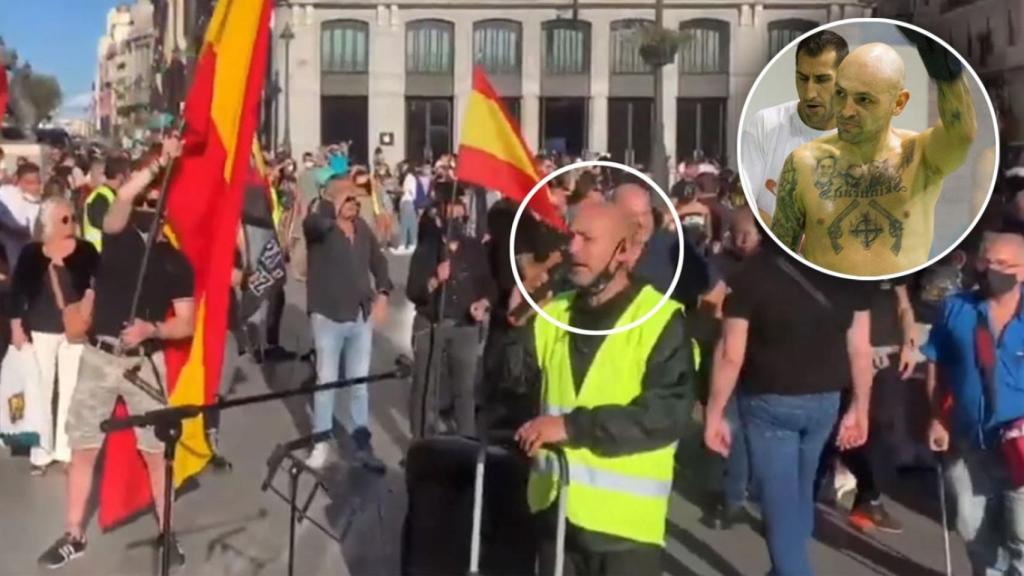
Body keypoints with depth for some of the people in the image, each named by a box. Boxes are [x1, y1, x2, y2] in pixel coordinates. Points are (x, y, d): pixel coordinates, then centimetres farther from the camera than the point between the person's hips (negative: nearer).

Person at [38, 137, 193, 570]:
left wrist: (151, 328, -17)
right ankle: (73, 536, 18)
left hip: (144, 362, 0)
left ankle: (167, 534, 14)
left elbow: (186, 325, 1)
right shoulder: (118, 237, 2)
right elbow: (122, 198, -20)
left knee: (156, 450, 2)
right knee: (83, 448, 6)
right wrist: (159, 163, -22)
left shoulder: (178, 262, 3)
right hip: (98, 356, 1)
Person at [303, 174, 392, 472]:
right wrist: (335, 204, -22)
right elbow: (316, 223, -34)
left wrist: (382, 293, 6)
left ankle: (362, 443, 19)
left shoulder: (363, 229, 8)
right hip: (328, 316, -5)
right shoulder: (319, 226, -8)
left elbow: (378, 261, 19)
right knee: (327, 380, 2)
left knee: (359, 382, 11)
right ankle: (321, 442, 14)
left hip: (362, 316, 5)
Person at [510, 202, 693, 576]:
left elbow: (664, 415, -19)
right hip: (555, 505, 5)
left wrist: (574, 427, -23)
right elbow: (521, 390, 12)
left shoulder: (661, 321, -9)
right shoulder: (552, 316, 9)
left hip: (625, 519, -5)